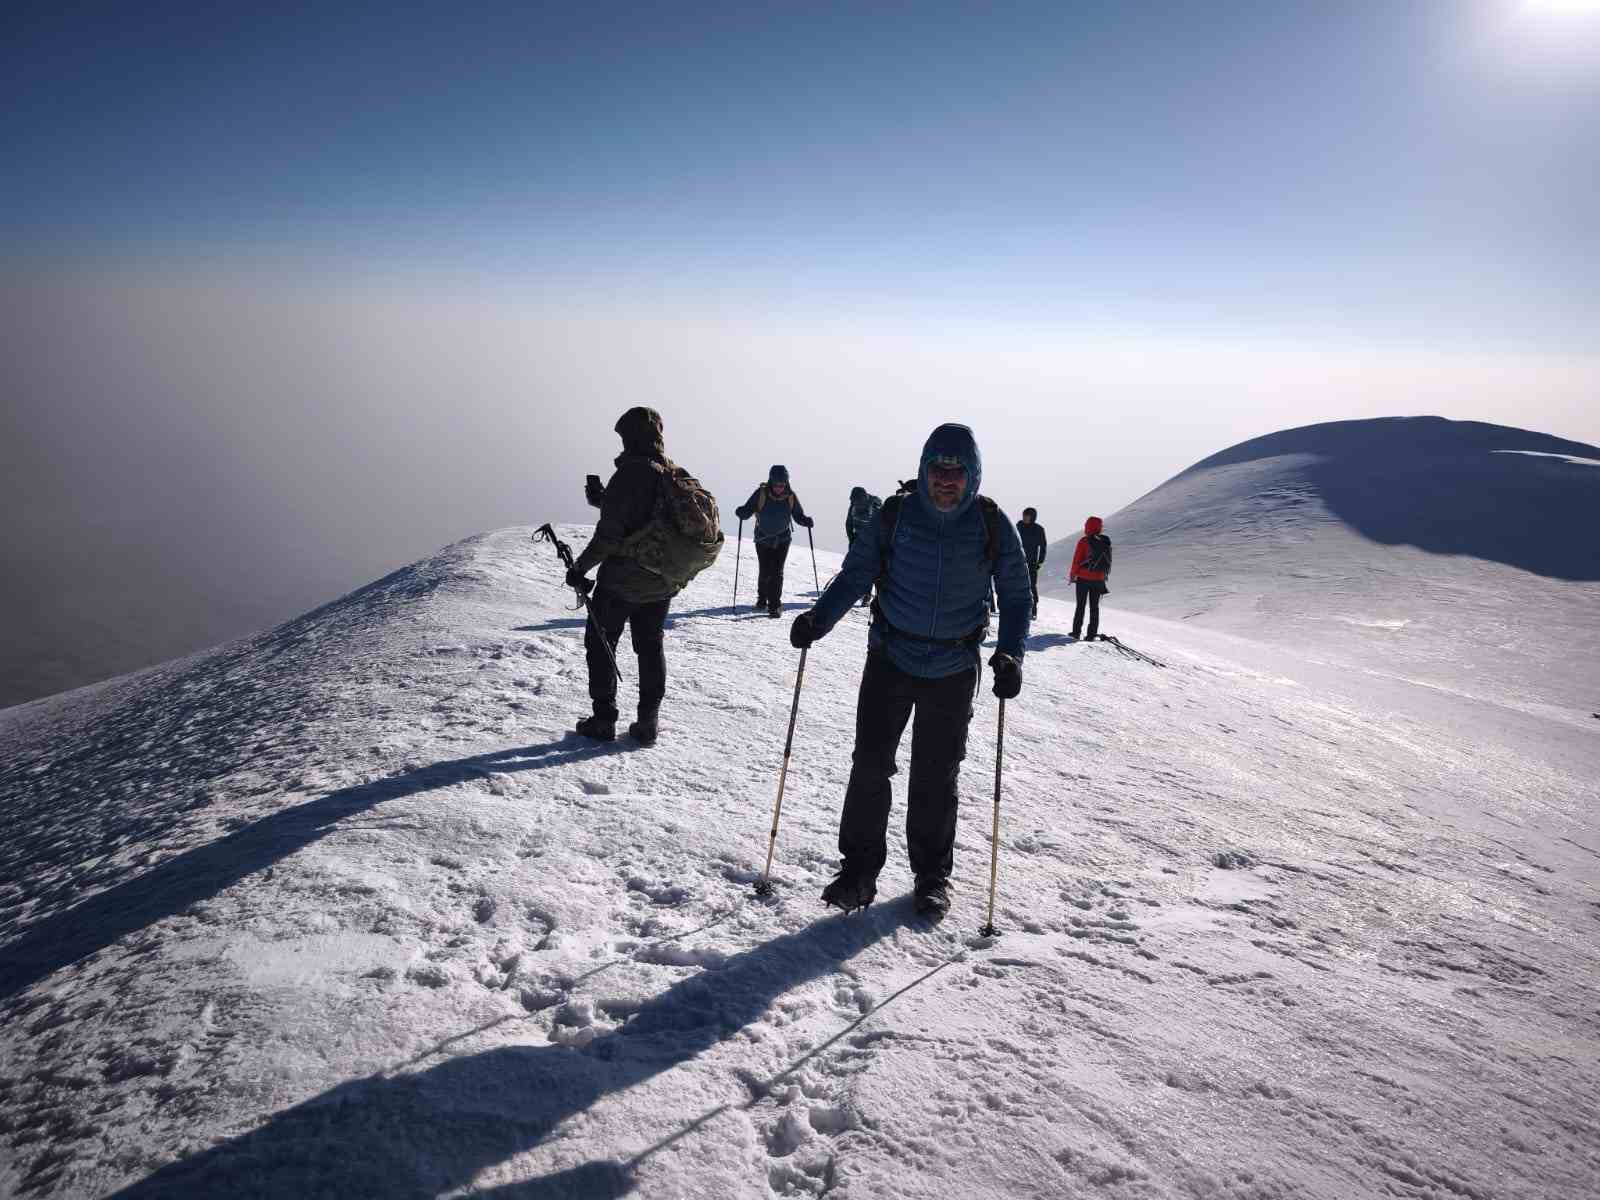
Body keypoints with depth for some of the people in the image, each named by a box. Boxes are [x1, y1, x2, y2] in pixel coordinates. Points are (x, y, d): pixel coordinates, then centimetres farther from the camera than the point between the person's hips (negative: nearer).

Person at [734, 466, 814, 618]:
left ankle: (774, 605, -6)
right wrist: (741, 512, -33)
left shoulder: (791, 497, -8)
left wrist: (806, 521, -20)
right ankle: (762, 597, 31)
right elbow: (747, 511, -11)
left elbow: (798, 516, 1)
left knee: (777, 572, -10)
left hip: (782, 539, 0)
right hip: (763, 538, 0)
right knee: (765, 571, 3)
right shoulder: (761, 494, -13)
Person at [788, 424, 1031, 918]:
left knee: (936, 775, 9)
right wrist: (818, 618, -21)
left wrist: (1011, 654, -15)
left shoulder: (992, 526, -6)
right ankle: (859, 868, 12)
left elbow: (1016, 594, 0)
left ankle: (932, 873, 26)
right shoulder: (894, 516, -8)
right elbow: (855, 574, -4)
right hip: (890, 659, 0)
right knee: (870, 764, -3)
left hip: (954, 670, 0)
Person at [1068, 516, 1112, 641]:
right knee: (1094, 606, 9)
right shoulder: (1106, 542, 3)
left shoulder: (1084, 541, -12)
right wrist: (1105, 576, 19)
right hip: (1099, 579, 4)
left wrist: (1072, 575, 2)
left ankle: (1076, 631, 9)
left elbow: (1076, 560, -10)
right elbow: (1108, 562, 9)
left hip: (1083, 578, -3)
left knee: (1080, 605, 7)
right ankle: (1092, 634, 8)